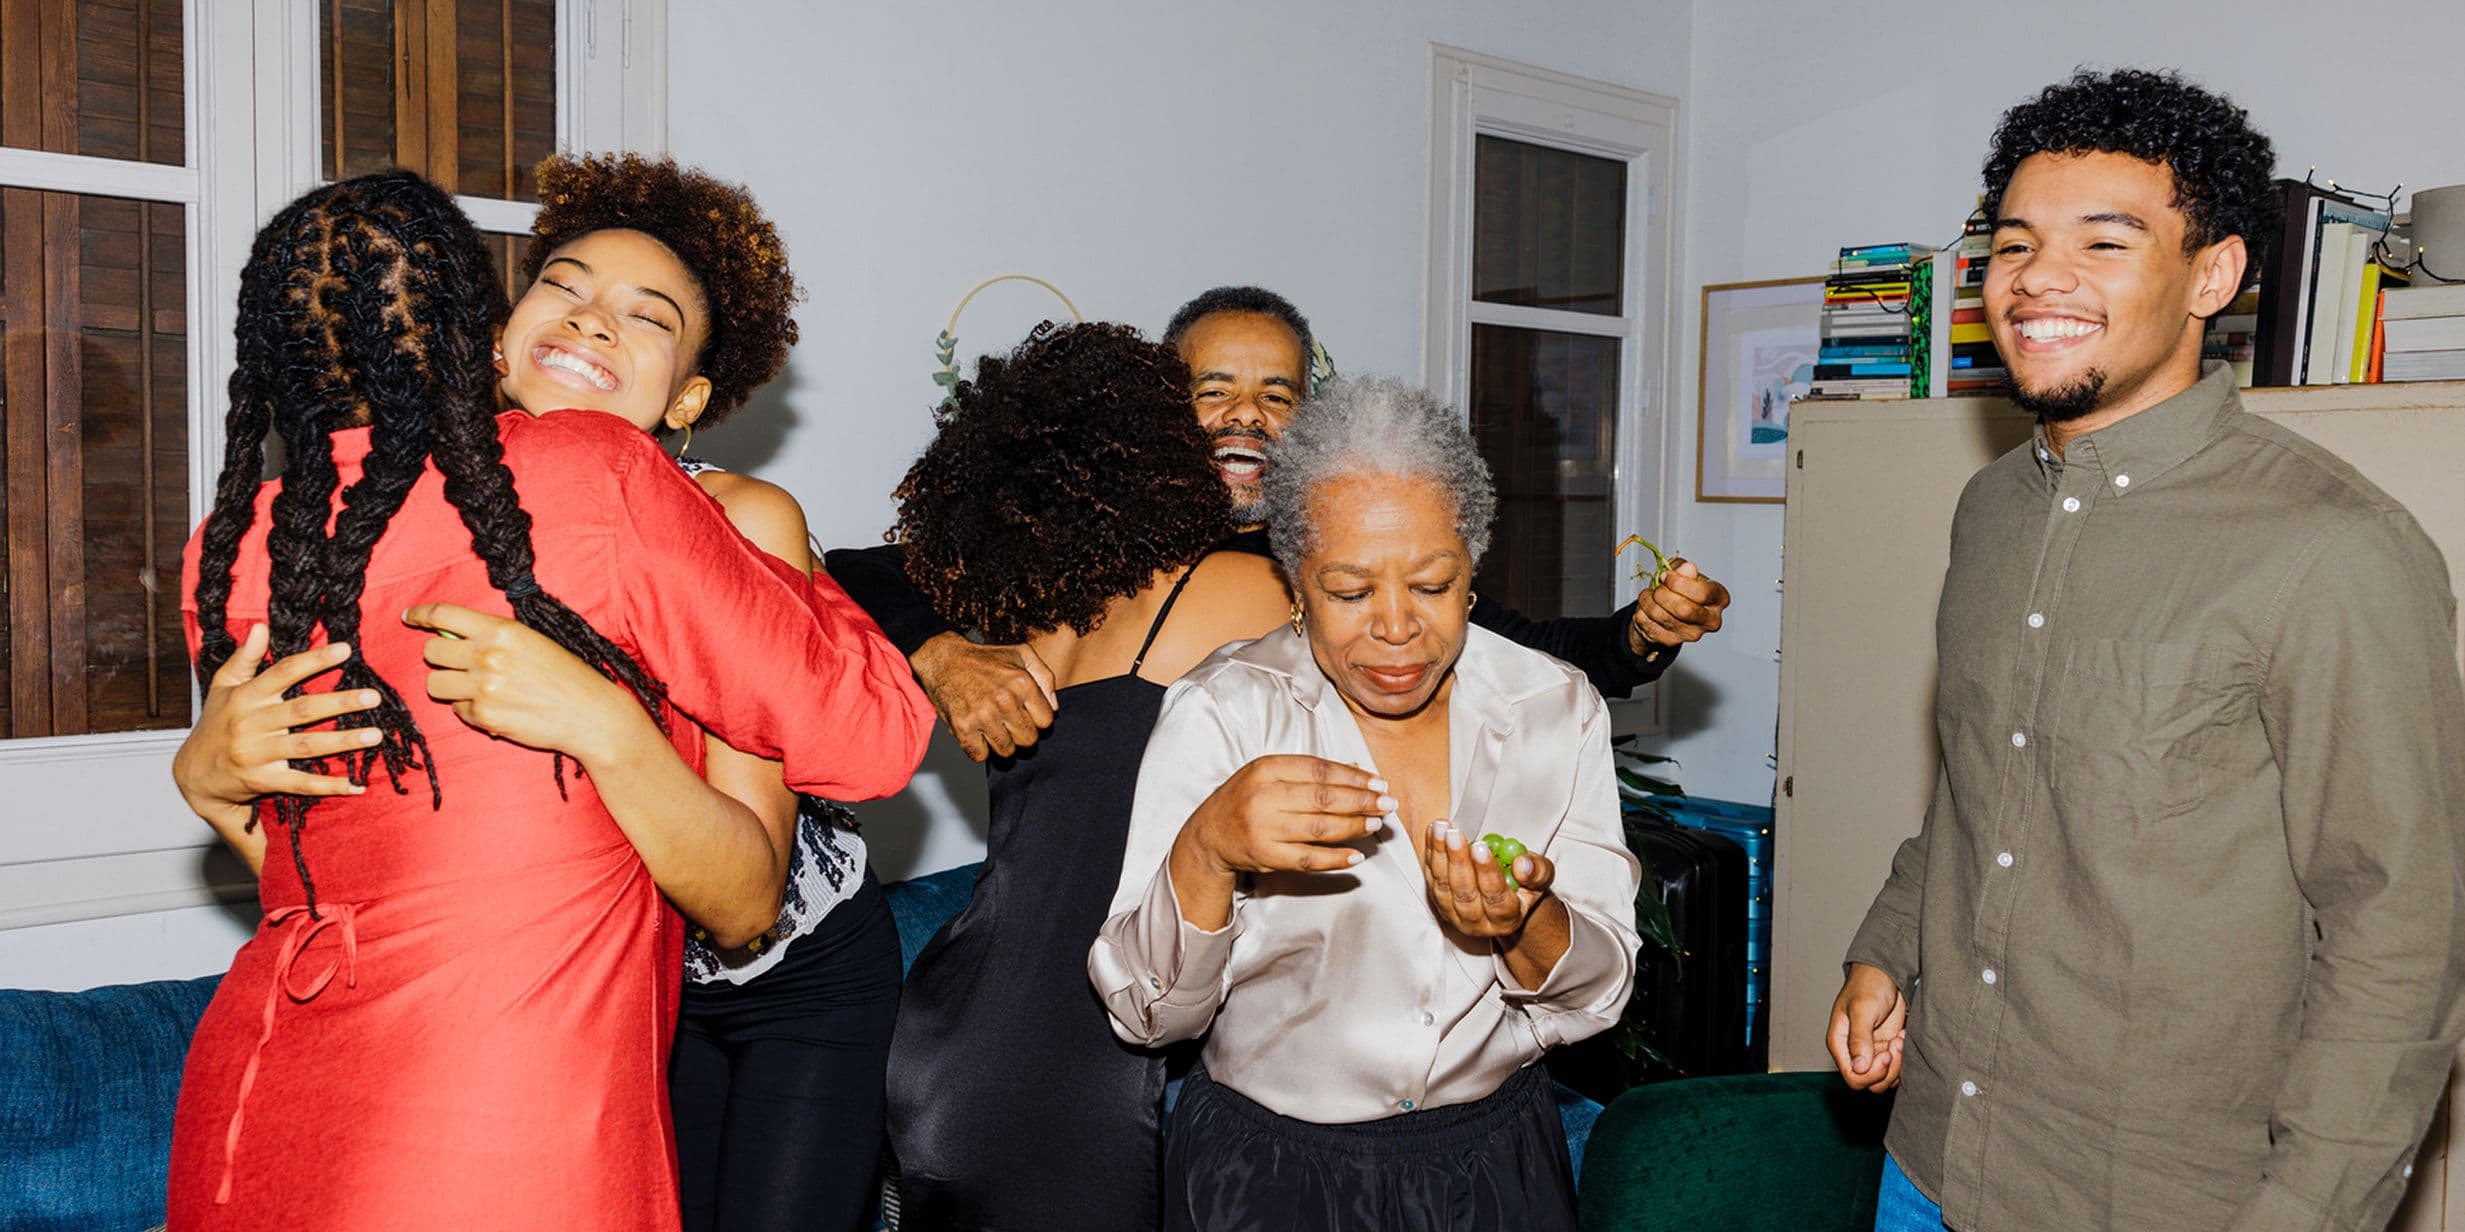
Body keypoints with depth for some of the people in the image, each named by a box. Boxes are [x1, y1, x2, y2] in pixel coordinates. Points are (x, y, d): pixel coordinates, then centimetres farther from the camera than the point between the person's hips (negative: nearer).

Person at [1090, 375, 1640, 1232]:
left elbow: (1595, 997, -4)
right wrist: (1207, 849, -33)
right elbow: (1149, 1015, -15)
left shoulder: (1556, 708, -5)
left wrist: (1526, 924, -26)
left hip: (1496, 1160, 3)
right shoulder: (1222, 714, -14)